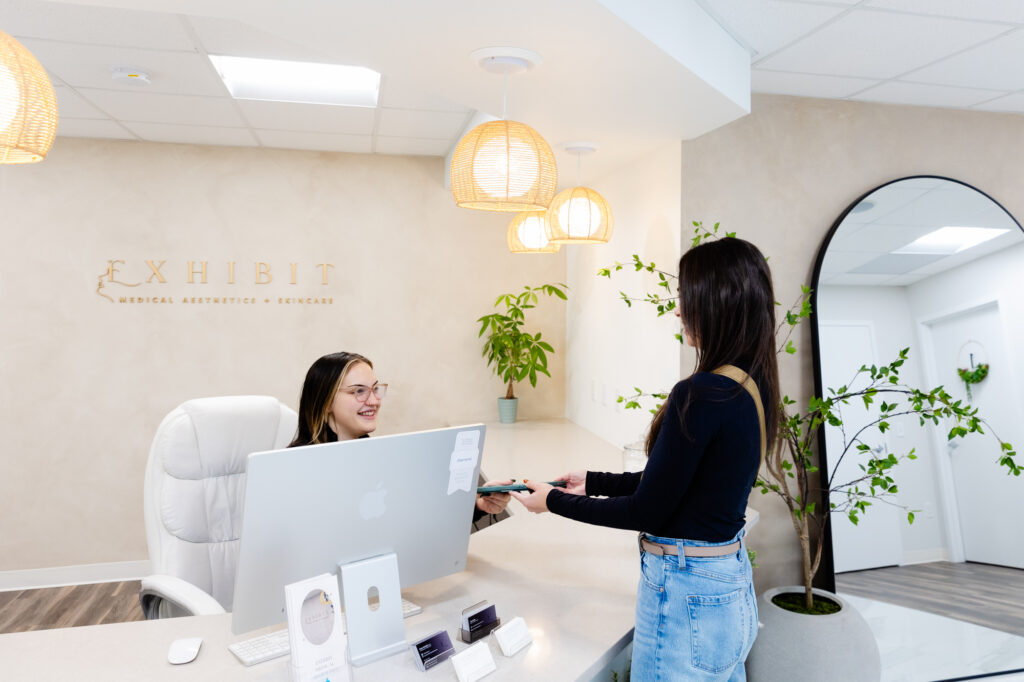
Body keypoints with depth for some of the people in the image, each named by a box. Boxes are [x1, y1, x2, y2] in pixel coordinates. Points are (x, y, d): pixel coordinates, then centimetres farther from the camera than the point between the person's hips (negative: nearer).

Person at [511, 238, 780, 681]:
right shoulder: (754, 388, 2)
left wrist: (554, 502, -7)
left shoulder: (700, 395, -26)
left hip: (688, 597, -9)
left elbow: (646, 511, -19)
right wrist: (594, 482, 14)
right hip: (733, 585, 9)